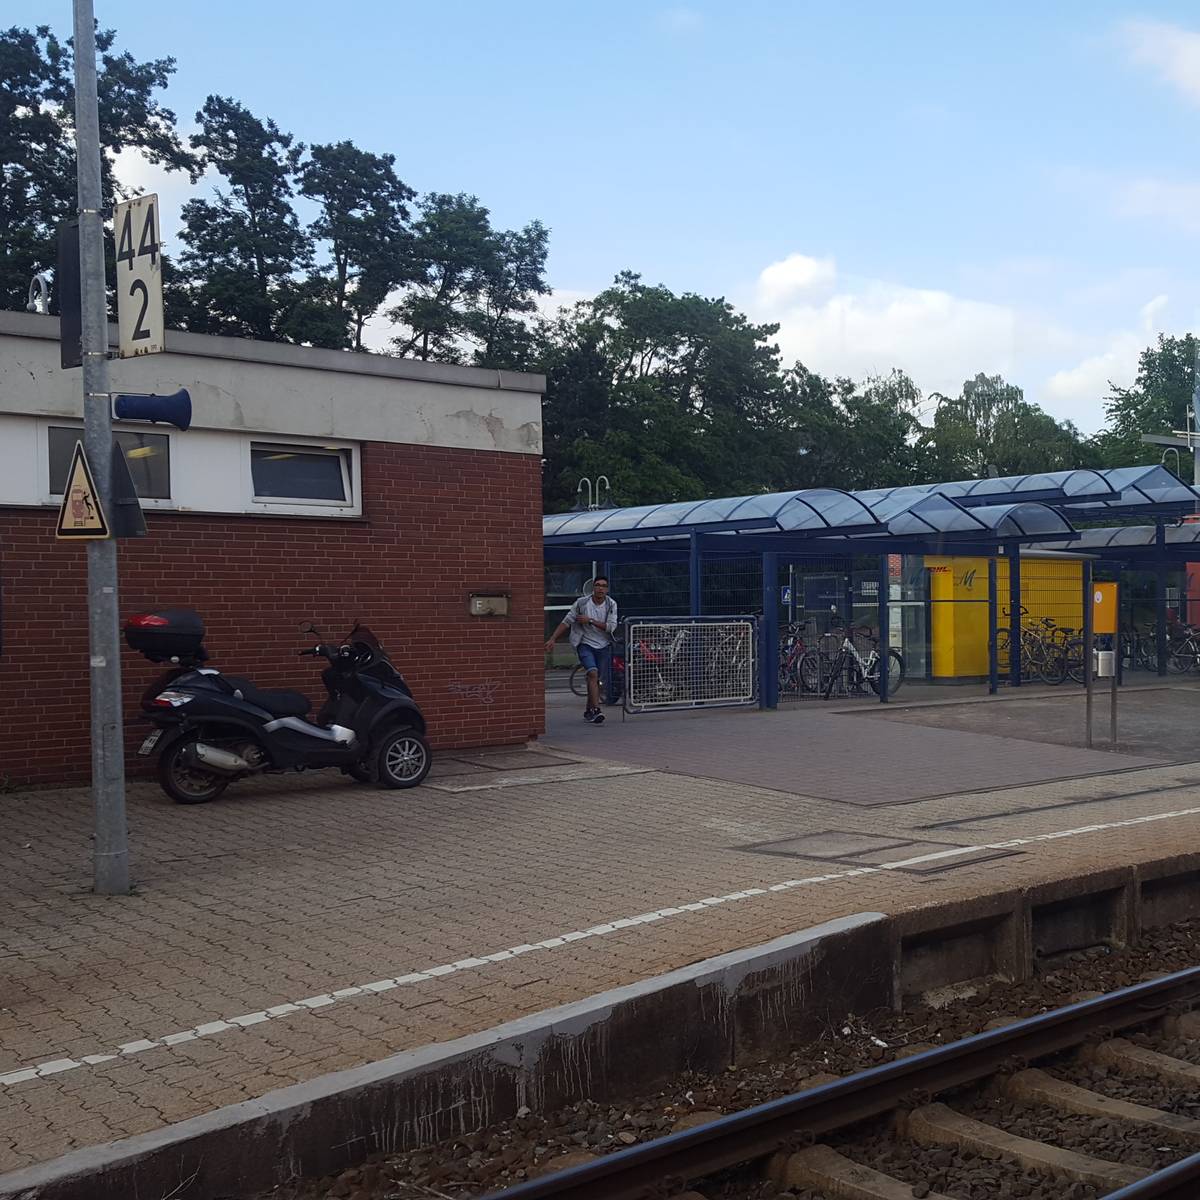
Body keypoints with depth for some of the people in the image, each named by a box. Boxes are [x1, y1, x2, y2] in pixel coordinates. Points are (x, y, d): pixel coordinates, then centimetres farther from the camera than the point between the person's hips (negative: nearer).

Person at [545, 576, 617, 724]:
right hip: (585, 644, -3)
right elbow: (566, 622, -3)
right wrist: (552, 639, -8)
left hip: (604, 646, 3)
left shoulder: (611, 604, -4)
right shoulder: (582, 603, -8)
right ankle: (596, 710, -28)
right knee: (593, 673, -24)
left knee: (598, 681, 7)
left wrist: (590, 620, -19)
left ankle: (589, 711, 27)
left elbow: (611, 627, -13)